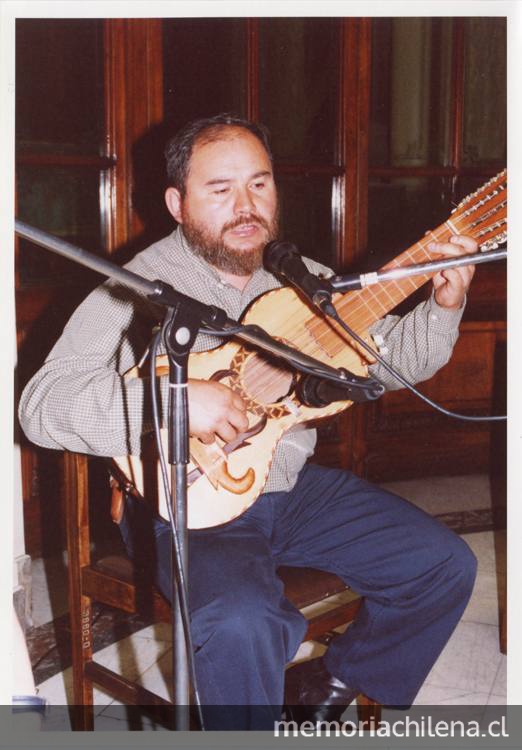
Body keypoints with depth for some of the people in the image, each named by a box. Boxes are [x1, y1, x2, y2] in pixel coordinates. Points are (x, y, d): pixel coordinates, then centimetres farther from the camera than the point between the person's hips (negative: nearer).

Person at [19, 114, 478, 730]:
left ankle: (330, 684, 24)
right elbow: (40, 405, -20)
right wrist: (170, 397, -33)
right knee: (242, 622, -35)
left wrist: (444, 306, -11)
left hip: (294, 485, 7)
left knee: (445, 566, 2)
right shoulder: (139, 289, -11)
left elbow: (388, 356, 9)